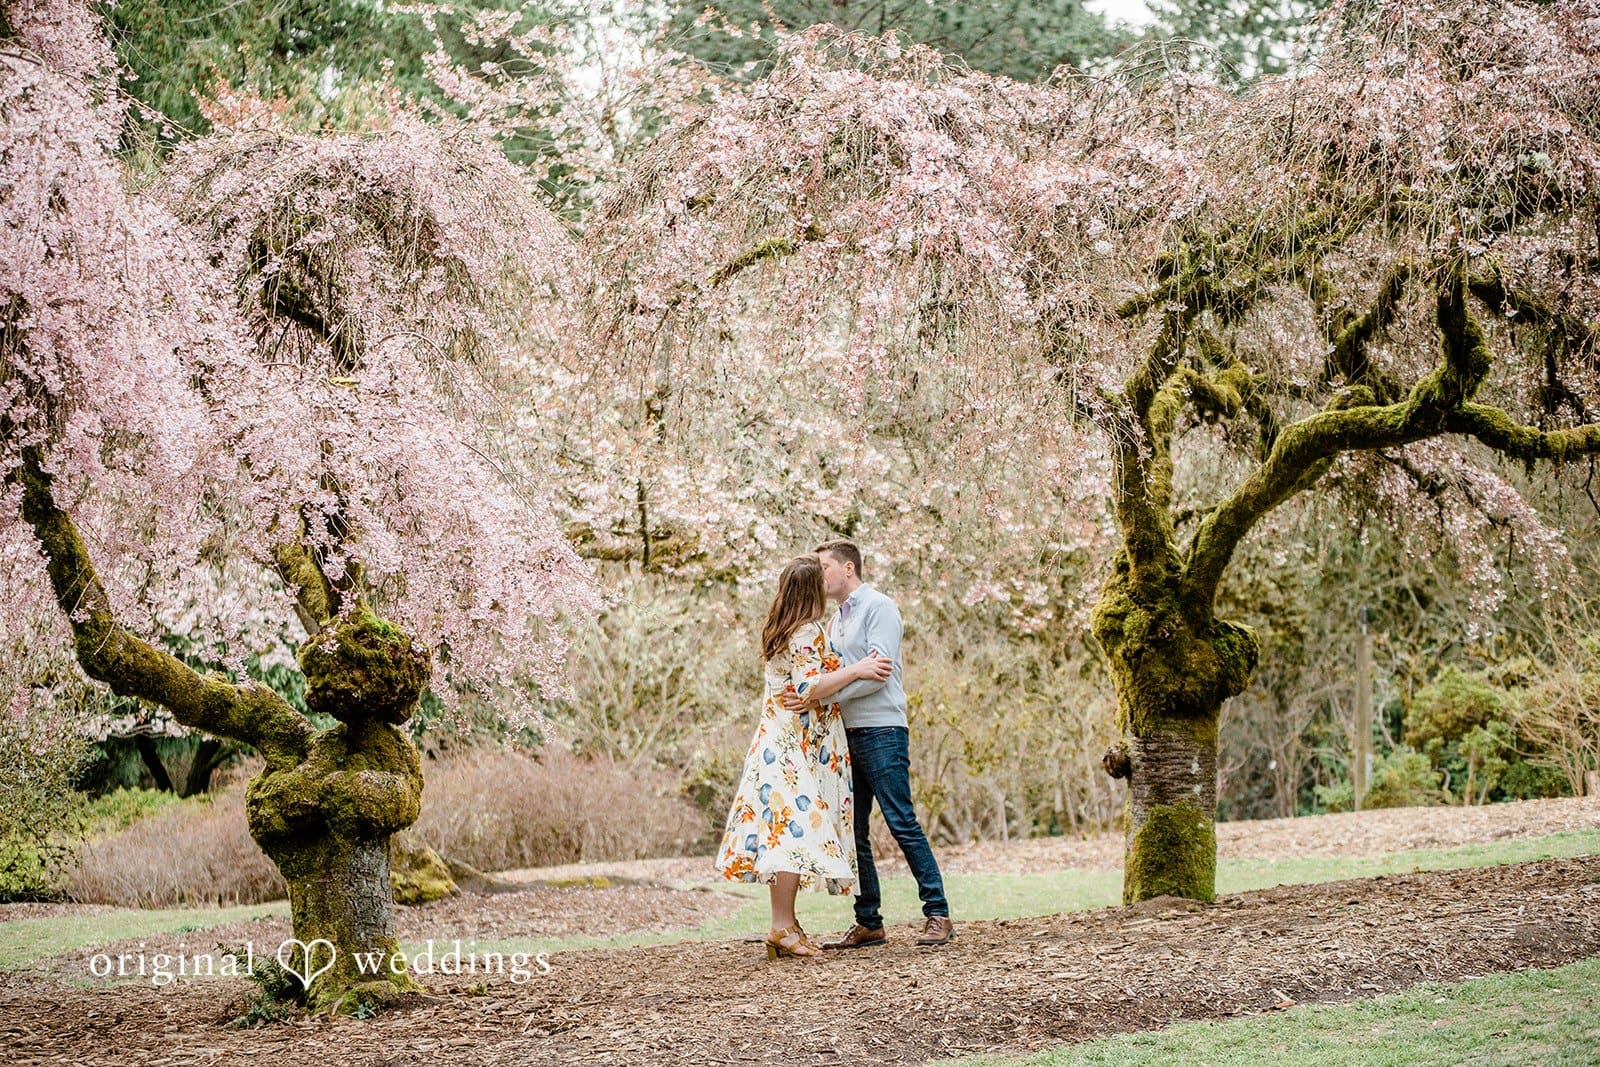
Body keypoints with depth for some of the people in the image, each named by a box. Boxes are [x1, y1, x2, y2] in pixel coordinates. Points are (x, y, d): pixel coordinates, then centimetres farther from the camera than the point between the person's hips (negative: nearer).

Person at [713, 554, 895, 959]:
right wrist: (856, 670, -19)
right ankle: (783, 927, -18)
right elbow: (810, 689, -22)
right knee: (798, 828, -14)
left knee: (783, 830, 6)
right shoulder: (807, 633, -12)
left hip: (779, 742, 10)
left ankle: (785, 924, 6)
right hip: (797, 746, -10)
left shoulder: (779, 632, 17)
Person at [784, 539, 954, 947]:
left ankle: (937, 914, -6)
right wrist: (805, 698, 4)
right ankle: (868, 922, 10)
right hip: (846, 733, 9)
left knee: (902, 823, -10)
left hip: (882, 732, -9)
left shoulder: (879, 608, -6)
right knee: (852, 832, 6)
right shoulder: (836, 620, 20)